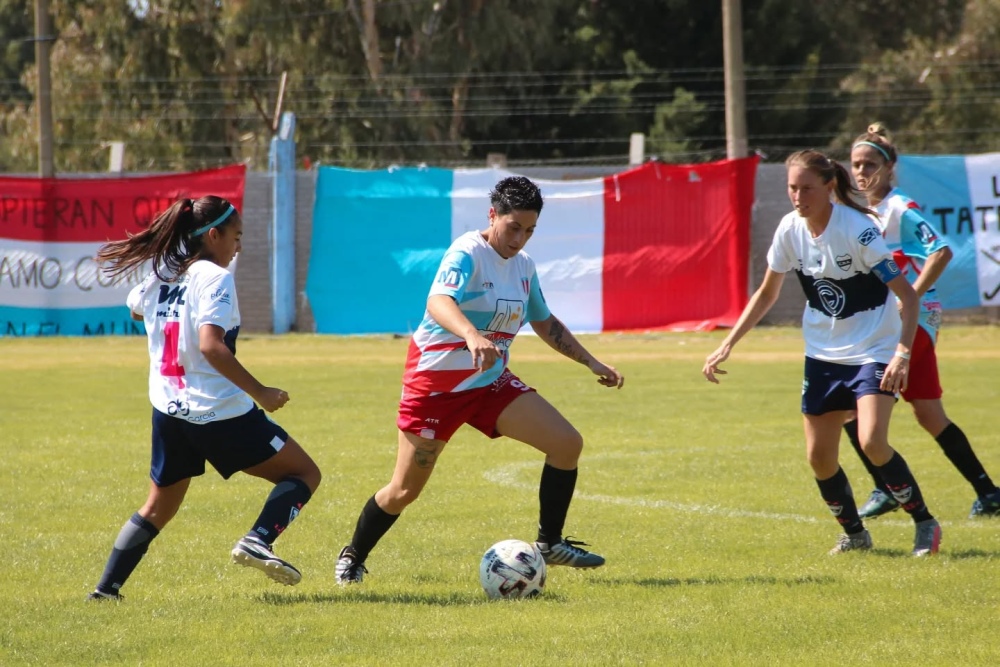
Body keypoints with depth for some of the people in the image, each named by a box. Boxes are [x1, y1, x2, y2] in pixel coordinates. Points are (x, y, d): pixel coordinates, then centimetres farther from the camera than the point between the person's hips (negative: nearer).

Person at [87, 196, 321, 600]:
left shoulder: (160, 274, 8)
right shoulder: (214, 278, -13)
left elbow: (136, 310, 31)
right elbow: (211, 346, -26)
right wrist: (261, 394, -22)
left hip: (168, 411, 7)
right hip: (220, 412, -7)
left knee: (158, 509, 21)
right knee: (304, 474, 4)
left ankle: (106, 589, 11)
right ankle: (257, 541, -18)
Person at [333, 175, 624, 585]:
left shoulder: (523, 267, 6)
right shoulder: (468, 253, -18)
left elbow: (545, 323, 23)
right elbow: (438, 302, -37)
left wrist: (592, 363, 20)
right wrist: (472, 336, -56)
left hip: (490, 382, 7)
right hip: (437, 382, -6)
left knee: (567, 443, -9)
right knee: (405, 490, -1)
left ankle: (550, 544, 5)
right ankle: (353, 558, 23)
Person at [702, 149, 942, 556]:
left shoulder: (857, 230, -22)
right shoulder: (790, 230, -5)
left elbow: (907, 294, -21)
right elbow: (766, 294, 11)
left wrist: (902, 355, -32)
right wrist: (727, 346, 5)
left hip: (873, 351, -6)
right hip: (823, 355, 6)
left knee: (872, 442, -23)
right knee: (819, 457, 3)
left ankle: (925, 524, -5)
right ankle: (854, 533, 26)